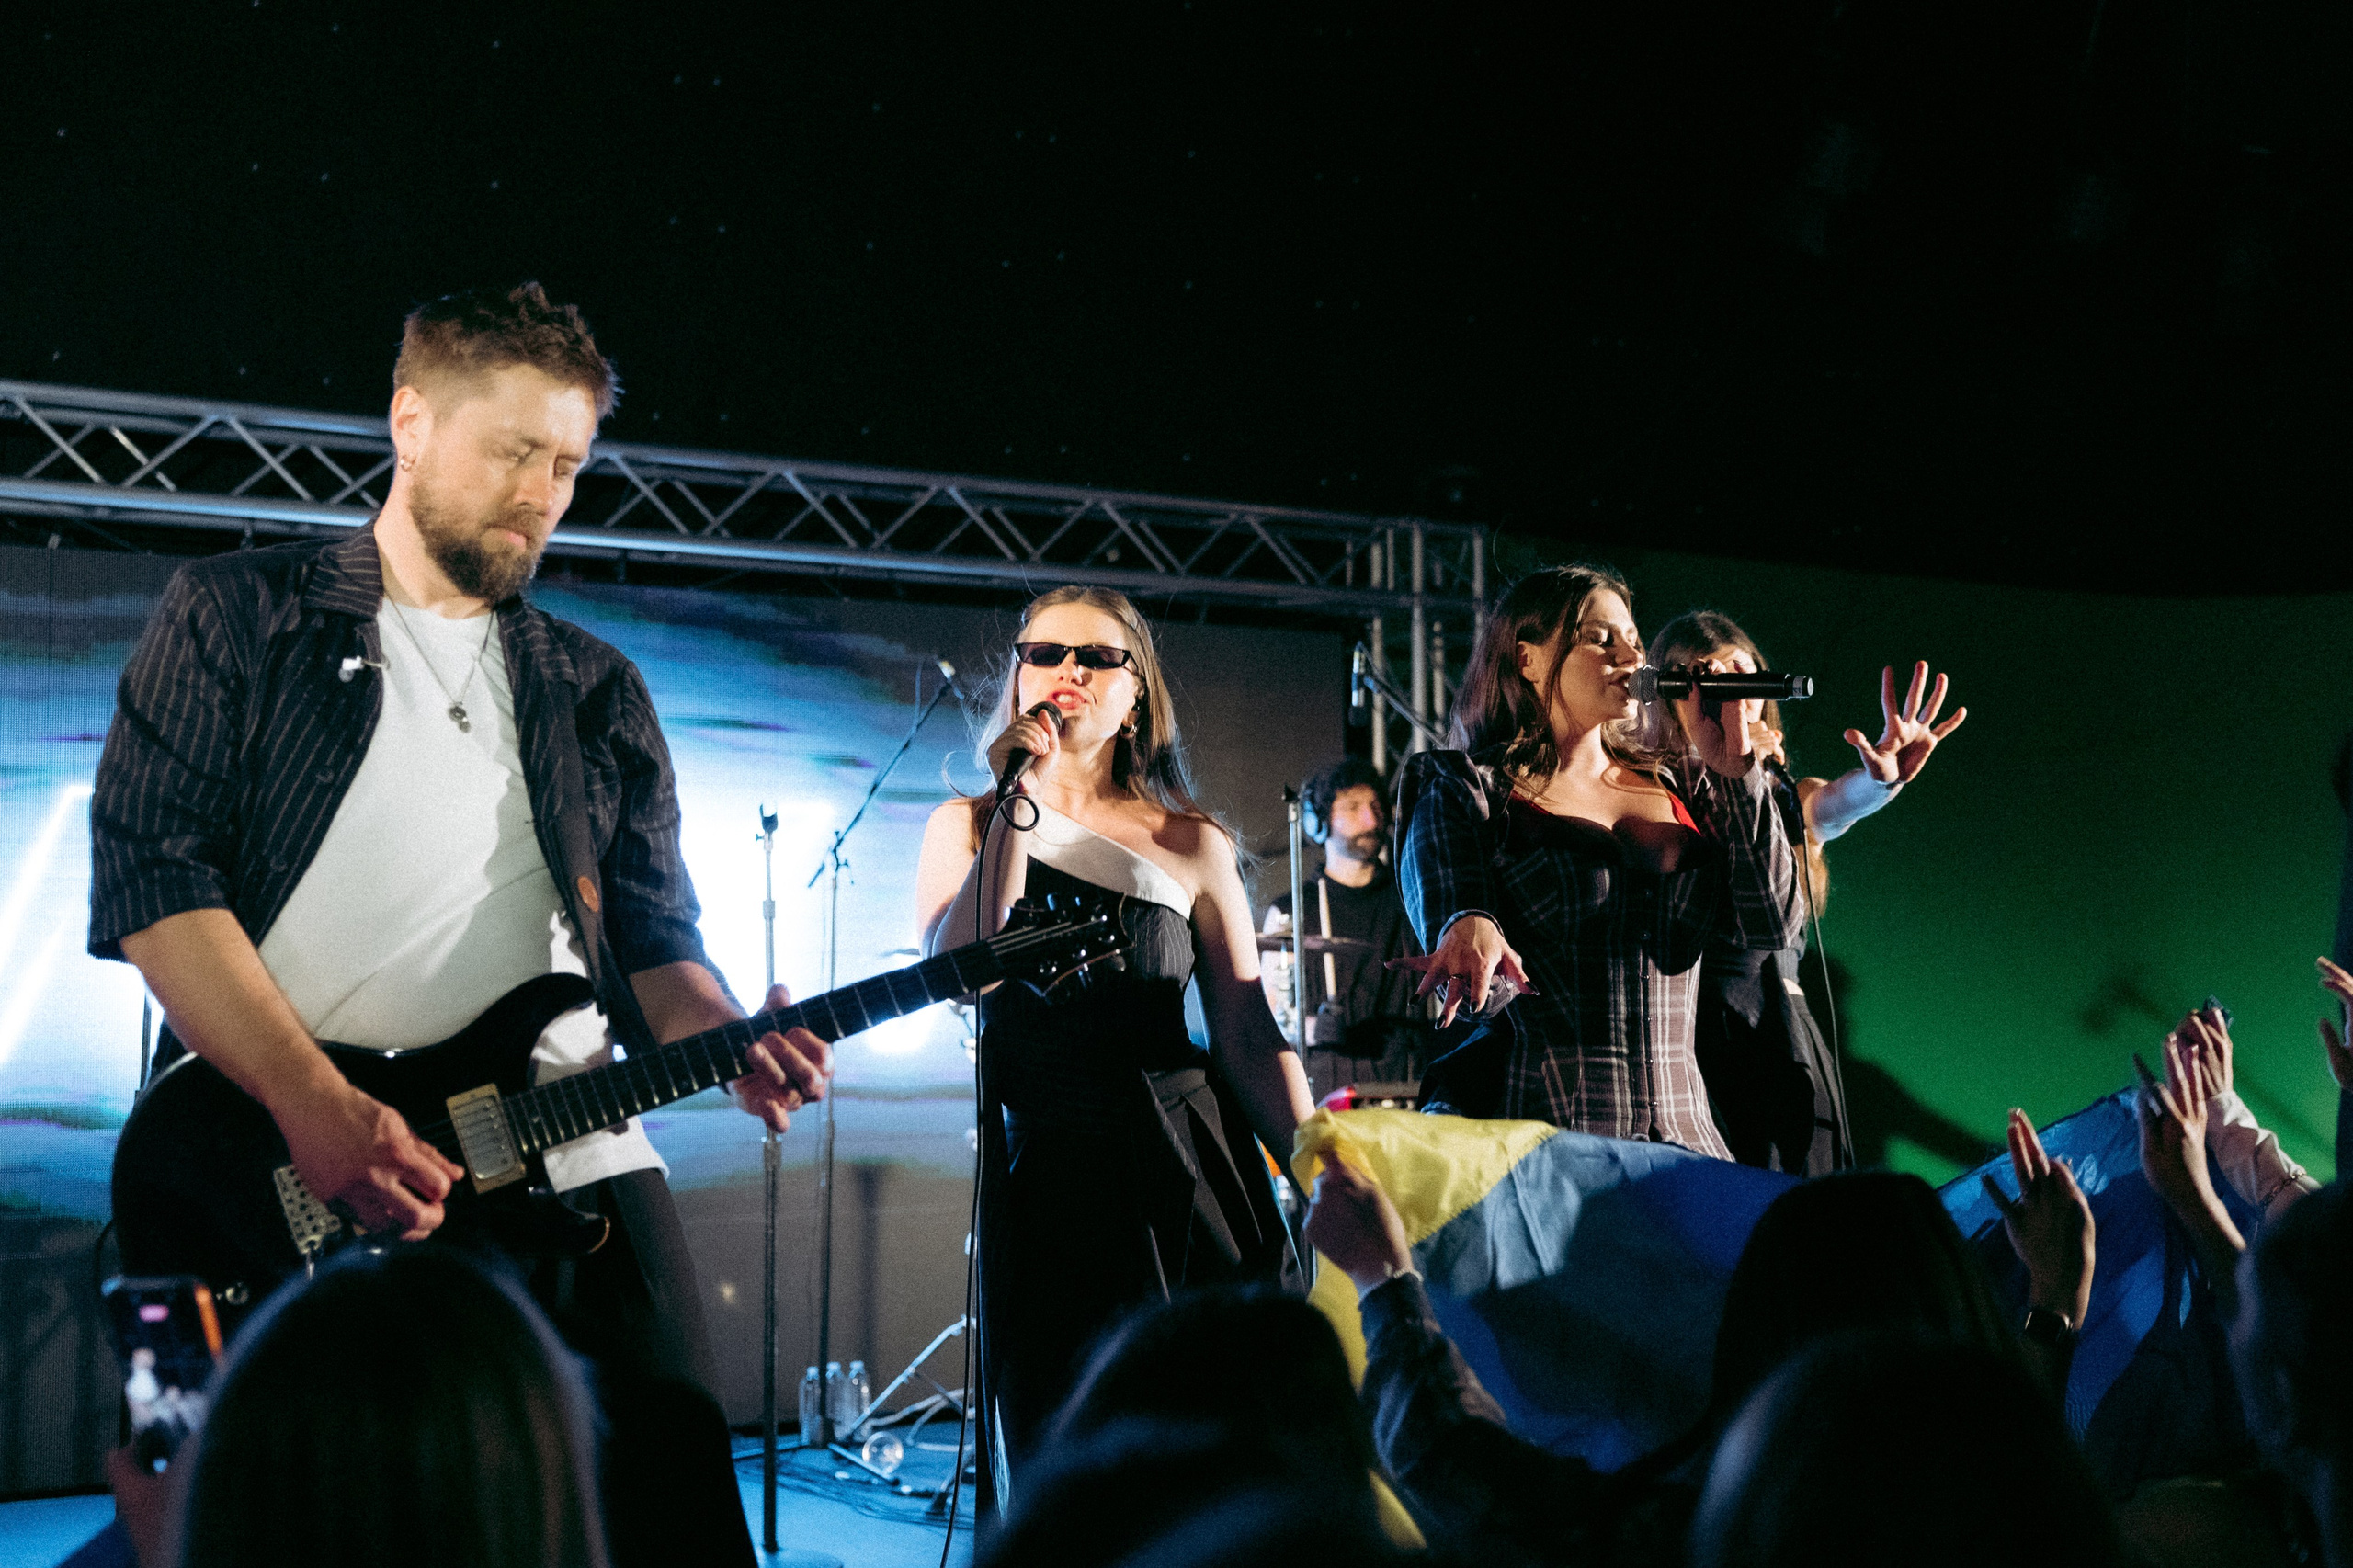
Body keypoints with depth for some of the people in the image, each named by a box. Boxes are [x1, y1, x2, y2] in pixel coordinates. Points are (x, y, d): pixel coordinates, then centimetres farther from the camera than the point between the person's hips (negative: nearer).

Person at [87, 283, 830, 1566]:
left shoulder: (598, 691, 20)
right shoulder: (236, 616, 7)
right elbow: (148, 871, -5)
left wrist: (729, 1040, -5)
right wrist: (318, 1112, -16)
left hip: (565, 1167, 4)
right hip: (284, 1179, -3)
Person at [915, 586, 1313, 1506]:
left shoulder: (1192, 844, 7)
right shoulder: (966, 828, 8)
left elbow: (1249, 1036, 3)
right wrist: (1017, 801, -11)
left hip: (1192, 1166, 0)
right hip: (1049, 1175, 0)